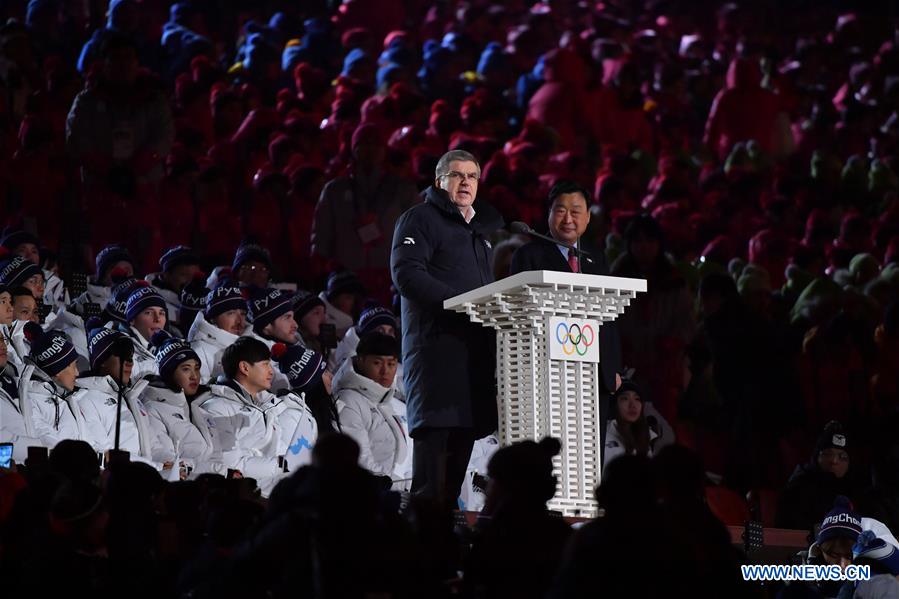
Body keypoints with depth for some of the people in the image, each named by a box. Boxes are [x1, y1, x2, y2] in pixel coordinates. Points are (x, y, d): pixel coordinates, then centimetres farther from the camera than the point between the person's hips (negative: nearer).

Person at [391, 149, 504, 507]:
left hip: (475, 349, 8)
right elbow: (406, 274, -13)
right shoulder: (421, 219, 1)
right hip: (436, 342, -8)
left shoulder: (479, 229, 26)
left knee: (464, 436, 4)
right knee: (435, 435, -14)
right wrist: (461, 301, -20)